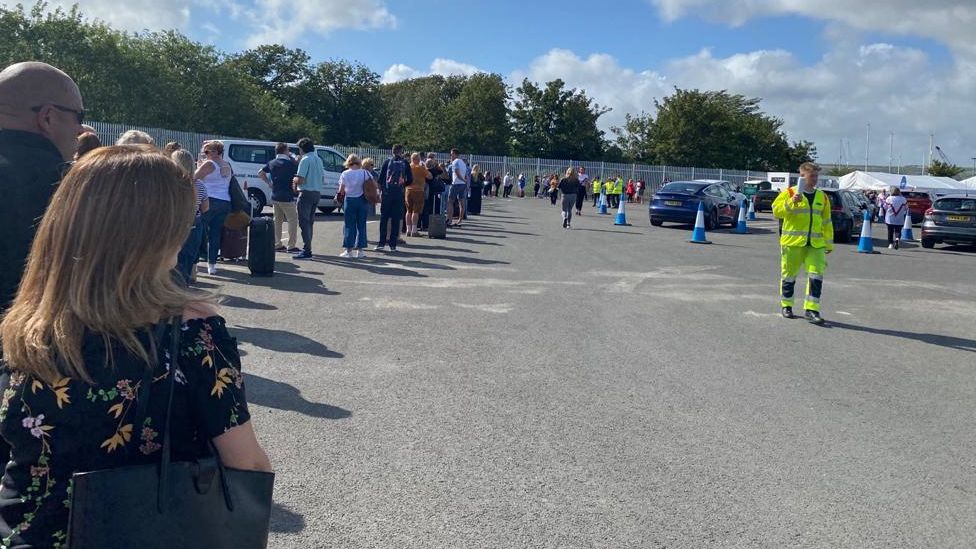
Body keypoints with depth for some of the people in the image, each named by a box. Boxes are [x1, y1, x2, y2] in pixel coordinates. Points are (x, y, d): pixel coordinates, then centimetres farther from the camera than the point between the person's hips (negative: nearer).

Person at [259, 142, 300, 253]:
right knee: (293, 220, -1)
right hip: (287, 197, -7)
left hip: (275, 197, 7)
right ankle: (291, 246, -3)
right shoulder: (290, 163, -12)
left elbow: (260, 173, 16)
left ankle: (277, 245, 17)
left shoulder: (272, 163, 8)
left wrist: (268, 183, 15)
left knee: (277, 220, 14)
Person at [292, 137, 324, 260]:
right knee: (310, 222, 15)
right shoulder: (318, 159, 13)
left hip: (306, 193, -9)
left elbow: (300, 180, -20)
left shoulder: (305, 160, -14)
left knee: (304, 222, -6)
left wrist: (294, 180, 3)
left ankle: (306, 251, -9)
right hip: (317, 192, 9)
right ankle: (307, 248, 21)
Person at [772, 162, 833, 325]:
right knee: (789, 275, 7)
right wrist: (791, 203, -24)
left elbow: (826, 222, 17)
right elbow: (776, 211, -10)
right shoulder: (789, 193, 0)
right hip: (793, 242, -3)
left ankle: (812, 309, -5)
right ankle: (786, 306, 24)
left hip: (815, 244, 3)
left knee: (817, 274, -10)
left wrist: (829, 243, 15)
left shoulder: (822, 197, 13)